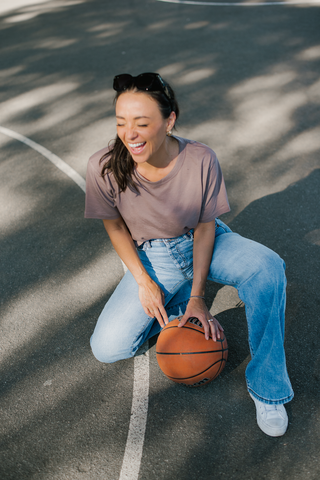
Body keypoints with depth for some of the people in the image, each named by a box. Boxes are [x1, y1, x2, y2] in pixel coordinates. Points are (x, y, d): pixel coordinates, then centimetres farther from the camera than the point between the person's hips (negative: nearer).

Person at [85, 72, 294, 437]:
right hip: (153, 256, 1)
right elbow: (115, 226, -6)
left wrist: (197, 296, -17)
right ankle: (176, 309, 11)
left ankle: (266, 386, -14)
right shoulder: (105, 167, -22)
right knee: (107, 348, -12)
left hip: (205, 243, 0)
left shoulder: (200, 159, -23)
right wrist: (143, 281, -12)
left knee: (267, 266, -32)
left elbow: (205, 226, -13)